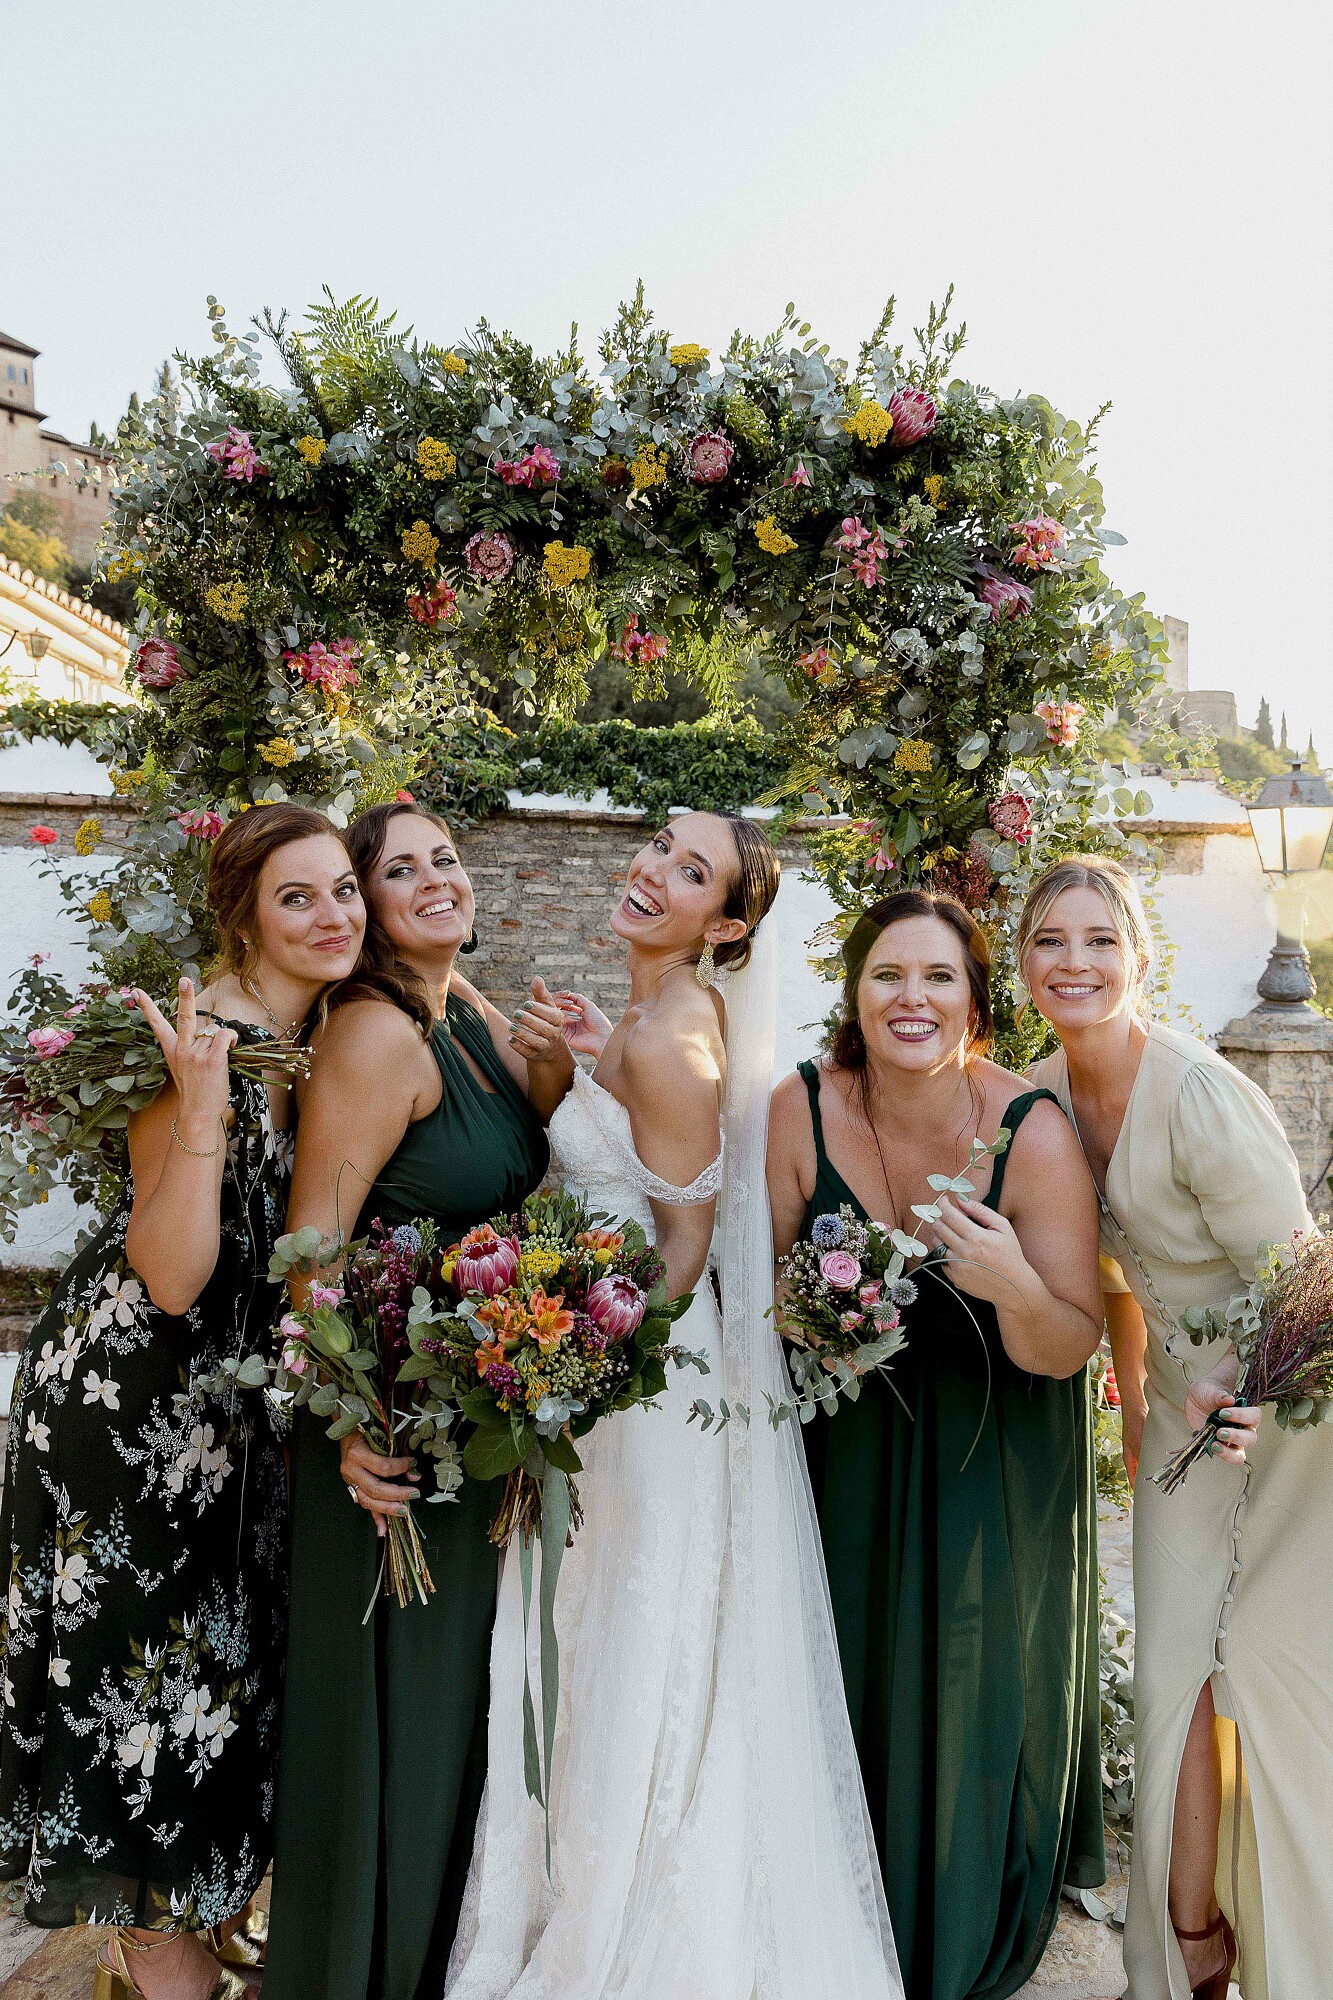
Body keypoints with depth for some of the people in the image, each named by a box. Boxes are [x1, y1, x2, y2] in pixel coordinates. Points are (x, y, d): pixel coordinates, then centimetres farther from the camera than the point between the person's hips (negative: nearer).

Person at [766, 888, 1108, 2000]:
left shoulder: (1034, 1133, -24)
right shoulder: (803, 1108, -17)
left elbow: (1070, 1349, -19)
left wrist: (1017, 1288, -39)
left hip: (998, 1444, -2)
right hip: (855, 1438, 2)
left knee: (977, 1689, 9)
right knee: (862, 1669, 13)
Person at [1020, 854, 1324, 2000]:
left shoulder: (1202, 1096, -26)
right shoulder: (1048, 1093, -3)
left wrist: (1233, 1386, -36)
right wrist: (1134, 1401, 15)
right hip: (1184, 1397, 6)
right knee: (1175, 1671, 9)